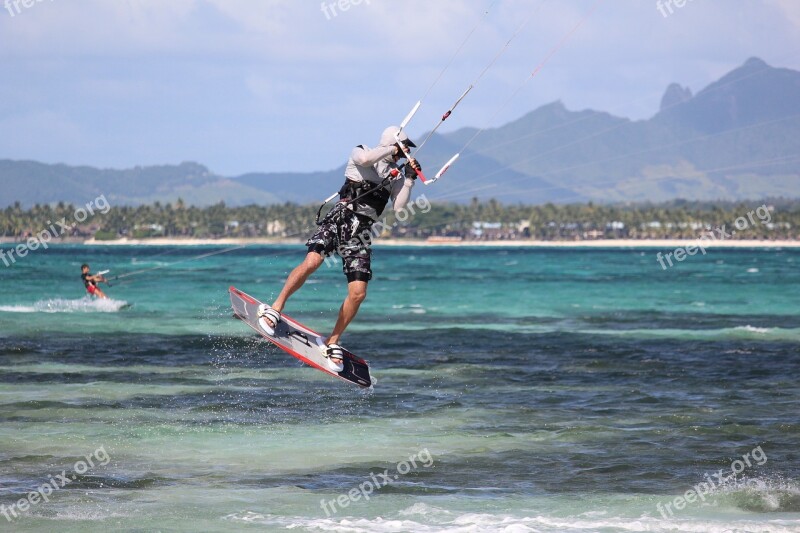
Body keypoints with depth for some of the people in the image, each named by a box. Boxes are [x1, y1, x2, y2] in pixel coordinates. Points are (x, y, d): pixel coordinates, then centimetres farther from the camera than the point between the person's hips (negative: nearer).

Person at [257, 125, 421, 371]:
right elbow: (365, 159, -18)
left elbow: (398, 207, 7)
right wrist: (392, 149, -6)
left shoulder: (396, 174, 18)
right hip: (339, 219, -4)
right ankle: (276, 307, -17)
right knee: (312, 261, -29)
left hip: (361, 232, 4)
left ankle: (332, 342, 6)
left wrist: (409, 180, -1)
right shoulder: (360, 152, 7)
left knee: (358, 293, -9)